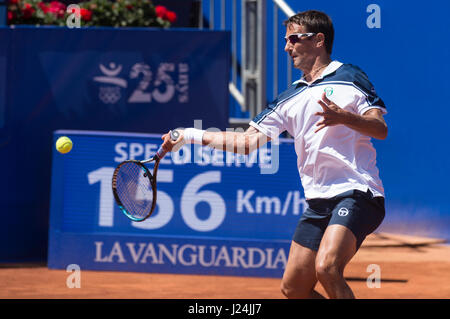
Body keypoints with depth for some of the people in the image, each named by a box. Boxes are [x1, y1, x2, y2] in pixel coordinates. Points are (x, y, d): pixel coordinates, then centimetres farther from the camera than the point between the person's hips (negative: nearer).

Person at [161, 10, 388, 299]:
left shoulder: (349, 77, 1)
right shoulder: (289, 99, 18)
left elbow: (381, 129, -8)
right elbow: (248, 141, 16)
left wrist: (343, 117, -27)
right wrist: (191, 136, 10)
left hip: (356, 192, -7)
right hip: (318, 200, 7)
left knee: (327, 267, -28)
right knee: (293, 288, 5)